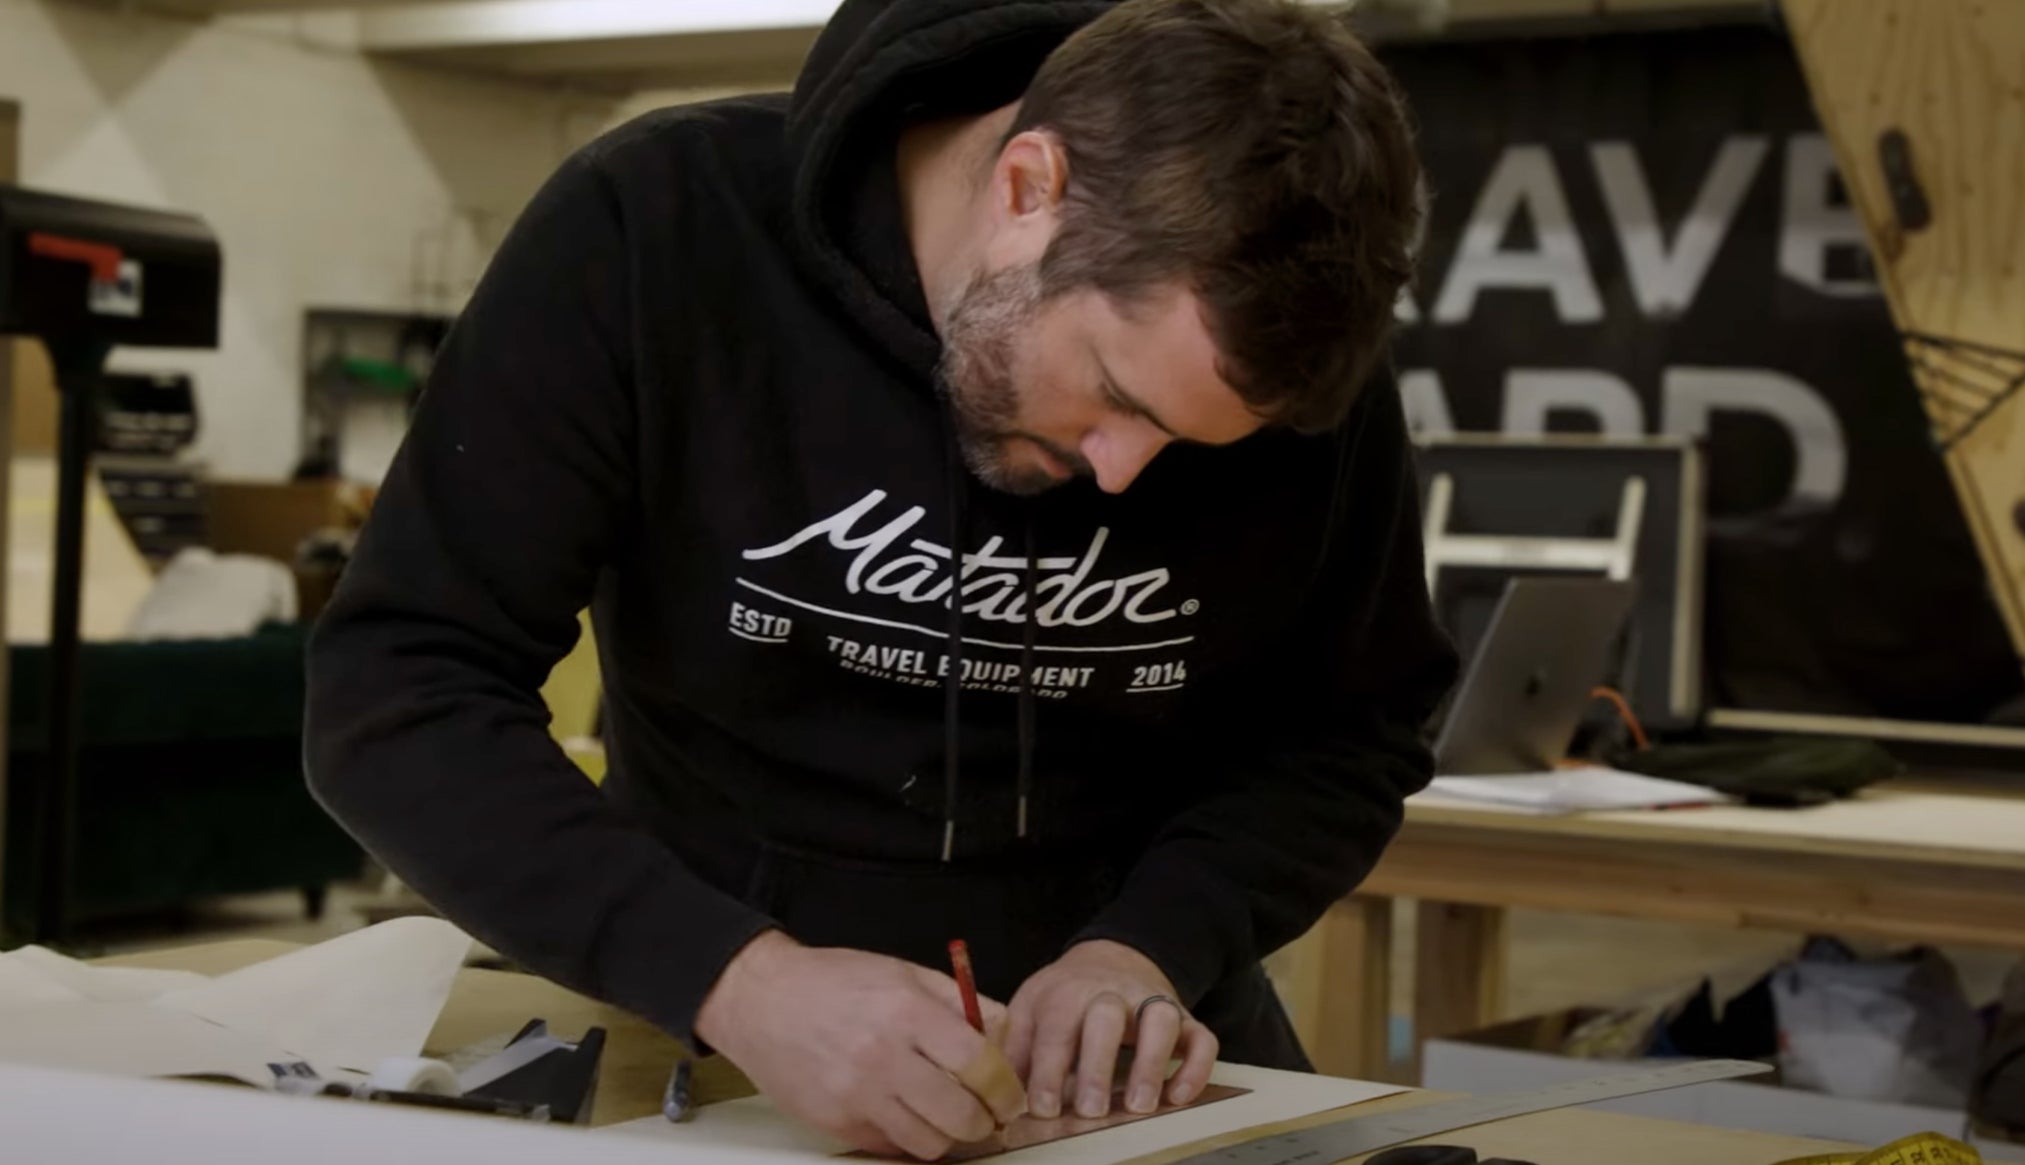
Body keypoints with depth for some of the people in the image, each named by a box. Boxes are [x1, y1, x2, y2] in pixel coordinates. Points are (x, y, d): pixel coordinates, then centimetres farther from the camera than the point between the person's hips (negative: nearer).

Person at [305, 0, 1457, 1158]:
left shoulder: (1299, 370, -12)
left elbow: (1342, 737, 2)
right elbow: (398, 698, -19)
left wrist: (1150, 946, -16)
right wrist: (742, 980, -31)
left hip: (1130, 1065, 2)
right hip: (728, 1056, -2)